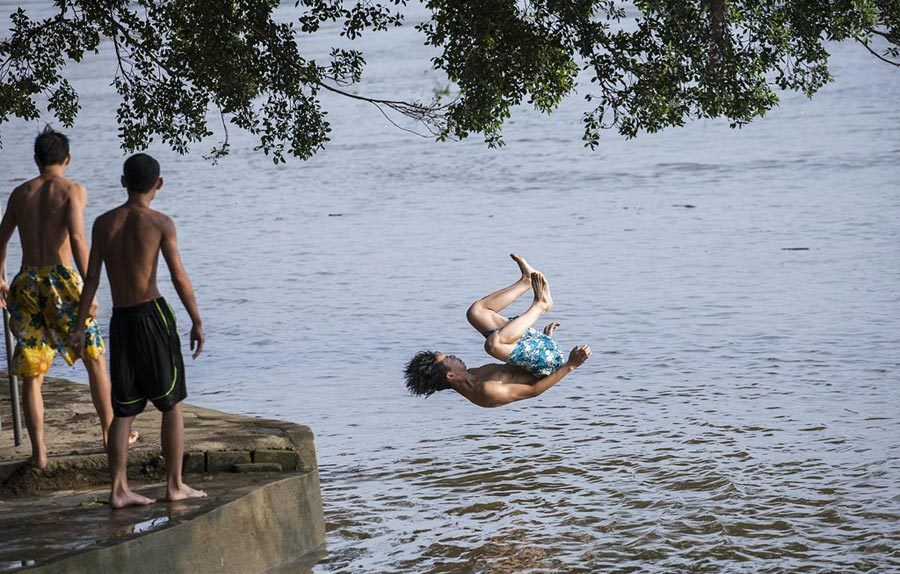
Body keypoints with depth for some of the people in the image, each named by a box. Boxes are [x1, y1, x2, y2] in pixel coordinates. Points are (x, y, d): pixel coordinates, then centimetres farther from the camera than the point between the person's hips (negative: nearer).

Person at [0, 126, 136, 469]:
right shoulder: (73, 190, -2)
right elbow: (76, 238, -16)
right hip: (60, 280, -3)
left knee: (31, 373, 6)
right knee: (95, 358, 15)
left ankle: (38, 452, 0)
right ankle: (111, 433, 22)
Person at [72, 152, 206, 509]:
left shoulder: (103, 223, 4)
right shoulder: (160, 223, -7)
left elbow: (91, 279, 4)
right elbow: (180, 278, -9)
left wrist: (80, 326, 9)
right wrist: (197, 322, -1)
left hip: (120, 320, 4)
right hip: (153, 314, -4)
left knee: (124, 409, 9)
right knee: (172, 404, 8)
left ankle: (119, 490, 5)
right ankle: (174, 485, 9)